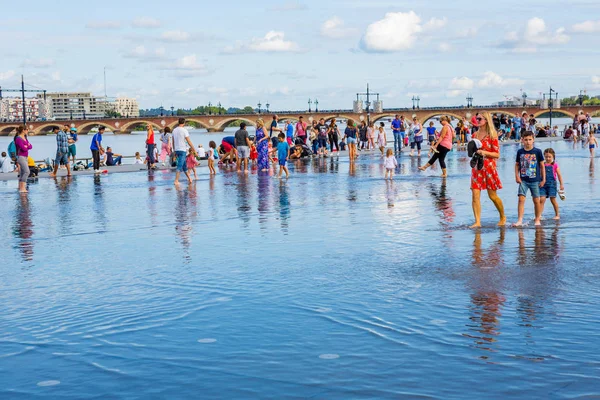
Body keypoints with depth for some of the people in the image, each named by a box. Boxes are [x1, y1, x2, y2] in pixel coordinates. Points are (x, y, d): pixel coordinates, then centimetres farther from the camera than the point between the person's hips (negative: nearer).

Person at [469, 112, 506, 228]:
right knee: (475, 195, -6)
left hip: (489, 166, -5)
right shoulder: (475, 135, 9)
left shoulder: (492, 135, -6)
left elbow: (497, 154, -7)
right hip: (476, 167, 5)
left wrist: (485, 152, -20)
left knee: (492, 196, 4)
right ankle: (477, 222, -5)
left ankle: (503, 217, 25)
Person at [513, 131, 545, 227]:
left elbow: (542, 166, 3)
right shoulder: (520, 152, 3)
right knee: (521, 199, -10)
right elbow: (517, 165, 10)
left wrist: (543, 179, 2)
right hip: (523, 180, 1)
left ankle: (537, 220, 18)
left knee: (536, 200, 6)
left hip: (535, 180, -1)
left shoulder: (537, 151, -3)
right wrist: (517, 176, -2)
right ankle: (520, 220, -12)